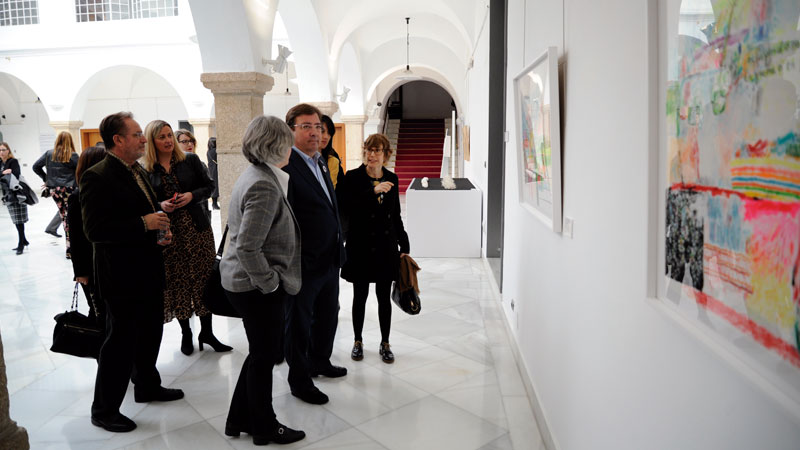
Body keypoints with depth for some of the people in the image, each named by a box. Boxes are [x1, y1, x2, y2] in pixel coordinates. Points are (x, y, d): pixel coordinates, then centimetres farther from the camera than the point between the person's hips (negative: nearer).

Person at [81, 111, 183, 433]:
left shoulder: (138, 172, 11)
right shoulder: (97, 177, -17)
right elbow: (94, 230, -23)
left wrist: (160, 231, 4)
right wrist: (144, 224, -25)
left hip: (149, 270, 9)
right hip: (121, 275, -9)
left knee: (150, 332, 20)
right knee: (121, 339, 2)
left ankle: (147, 386, 40)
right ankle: (104, 409, 20)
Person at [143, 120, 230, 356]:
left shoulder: (190, 160, 3)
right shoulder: (145, 170, 1)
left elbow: (209, 186, 5)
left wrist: (192, 196, -12)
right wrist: (160, 206, -12)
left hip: (197, 229, 1)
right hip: (167, 233, 0)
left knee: (204, 279, 2)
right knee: (177, 283, 6)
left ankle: (206, 332, 16)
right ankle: (186, 333, 23)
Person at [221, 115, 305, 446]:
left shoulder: (253, 175, 8)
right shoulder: (265, 186, -23)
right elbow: (248, 248, -27)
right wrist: (270, 283, -15)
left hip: (242, 281, 9)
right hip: (256, 287, -9)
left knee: (261, 353, 21)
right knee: (265, 356, 8)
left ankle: (240, 419, 36)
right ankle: (265, 429, 28)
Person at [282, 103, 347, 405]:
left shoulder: (320, 162, 12)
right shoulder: (285, 166, -18)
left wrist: (338, 244, 17)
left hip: (329, 259, 9)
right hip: (304, 264, -9)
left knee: (328, 315, 23)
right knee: (299, 323, 9)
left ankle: (319, 361, 44)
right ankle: (299, 380, 25)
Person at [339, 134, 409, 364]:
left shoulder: (391, 179, 6)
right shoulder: (353, 177, -6)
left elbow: (396, 215, 12)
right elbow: (347, 209, -20)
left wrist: (404, 245, 11)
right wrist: (373, 192, -26)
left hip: (386, 246, 3)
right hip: (360, 247, -3)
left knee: (384, 297, 9)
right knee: (360, 296, 9)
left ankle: (385, 343, 24)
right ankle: (358, 341, 27)